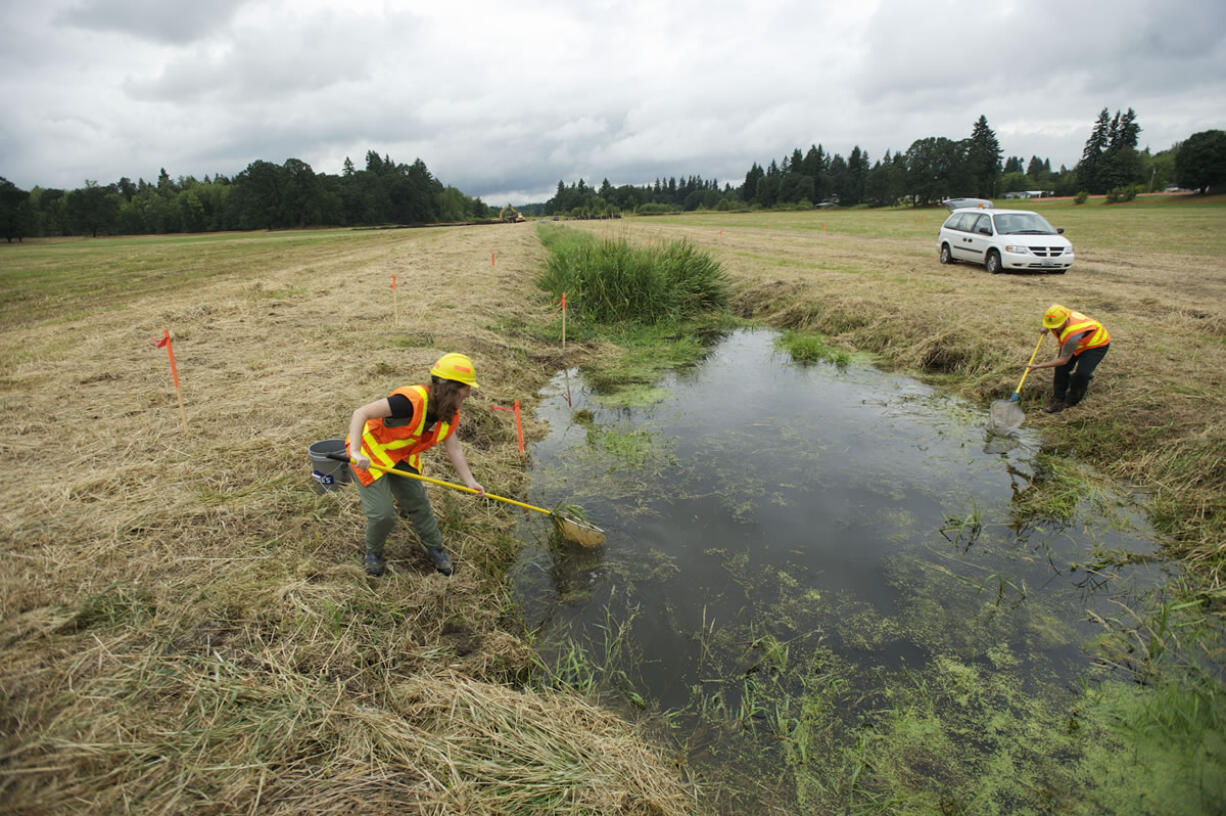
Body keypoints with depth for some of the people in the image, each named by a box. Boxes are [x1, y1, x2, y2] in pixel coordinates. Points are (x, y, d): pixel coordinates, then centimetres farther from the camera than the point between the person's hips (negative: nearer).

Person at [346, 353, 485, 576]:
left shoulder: (450, 414, -9)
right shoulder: (411, 401, -36)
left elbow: (454, 449, -4)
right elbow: (360, 413, -36)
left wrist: (469, 481, -12)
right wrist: (356, 452, -47)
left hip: (401, 457, 7)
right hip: (370, 456, -7)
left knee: (418, 502, 9)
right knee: (382, 514, -8)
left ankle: (435, 548, 30)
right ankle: (373, 552, 24)